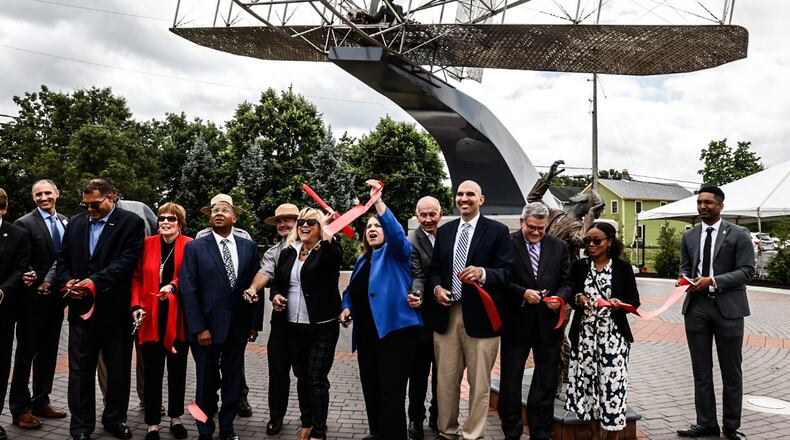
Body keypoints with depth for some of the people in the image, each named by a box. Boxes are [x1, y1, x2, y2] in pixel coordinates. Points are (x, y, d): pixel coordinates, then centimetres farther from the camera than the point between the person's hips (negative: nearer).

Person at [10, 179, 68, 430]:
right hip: (33, 298, -5)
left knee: (48, 352, 13)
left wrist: (52, 281, -7)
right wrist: (30, 277, -27)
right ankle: (20, 409, 11)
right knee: (26, 352, 3)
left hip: (55, 297, 5)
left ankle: (41, 402, 24)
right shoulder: (24, 224, -7)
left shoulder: (66, 223, 9)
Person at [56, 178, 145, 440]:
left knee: (119, 368, 10)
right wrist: (66, 281, -7)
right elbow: (63, 259, 13)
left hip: (116, 310, -3)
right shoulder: (75, 223, 11)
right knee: (80, 369, 7)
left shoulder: (131, 223, -5)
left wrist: (95, 281, -21)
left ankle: (115, 419, 26)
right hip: (81, 308, 3)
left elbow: (127, 260, -14)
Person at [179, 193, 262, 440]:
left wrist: (254, 323, 2)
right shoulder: (195, 248, -3)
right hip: (207, 326, -2)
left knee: (233, 380, 11)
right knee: (207, 382, 9)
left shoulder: (249, 247, 5)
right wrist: (199, 328, -13)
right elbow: (188, 291, -7)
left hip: (238, 327, 3)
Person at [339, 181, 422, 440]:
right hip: (367, 334, 8)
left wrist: (378, 202, -30)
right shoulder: (362, 261, 18)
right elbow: (351, 290, 25)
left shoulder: (396, 252, -1)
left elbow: (397, 233, -22)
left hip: (394, 329, -7)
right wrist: (347, 308, 4)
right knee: (370, 387, 15)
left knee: (391, 391, -8)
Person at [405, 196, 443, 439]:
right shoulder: (412, 241, -11)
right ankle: (416, 419, 22)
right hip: (423, 318, -4)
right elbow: (418, 276, -20)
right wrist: (416, 294, -39)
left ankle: (437, 416, 31)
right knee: (419, 373, 7)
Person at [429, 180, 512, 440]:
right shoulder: (444, 231, 14)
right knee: (446, 380, 10)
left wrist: (483, 273, -24)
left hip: (479, 317, -4)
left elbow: (508, 272, -7)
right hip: (447, 315, 4)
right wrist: (436, 287, -2)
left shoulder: (497, 231, -1)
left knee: (479, 382, 5)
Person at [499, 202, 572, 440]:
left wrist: (560, 297, -14)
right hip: (516, 323, -3)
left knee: (547, 381, 11)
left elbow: (567, 282, 6)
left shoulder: (559, 246, 5)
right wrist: (523, 293, -21)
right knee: (510, 380, 8)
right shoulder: (507, 243, -7)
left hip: (548, 324, 3)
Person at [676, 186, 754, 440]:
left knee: (731, 371, 6)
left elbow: (747, 271, -9)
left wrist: (713, 281, -19)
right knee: (701, 371, 8)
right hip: (696, 307, 4)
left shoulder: (739, 234, -3)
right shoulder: (689, 236, 10)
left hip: (728, 308, -4)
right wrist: (685, 278, -8)